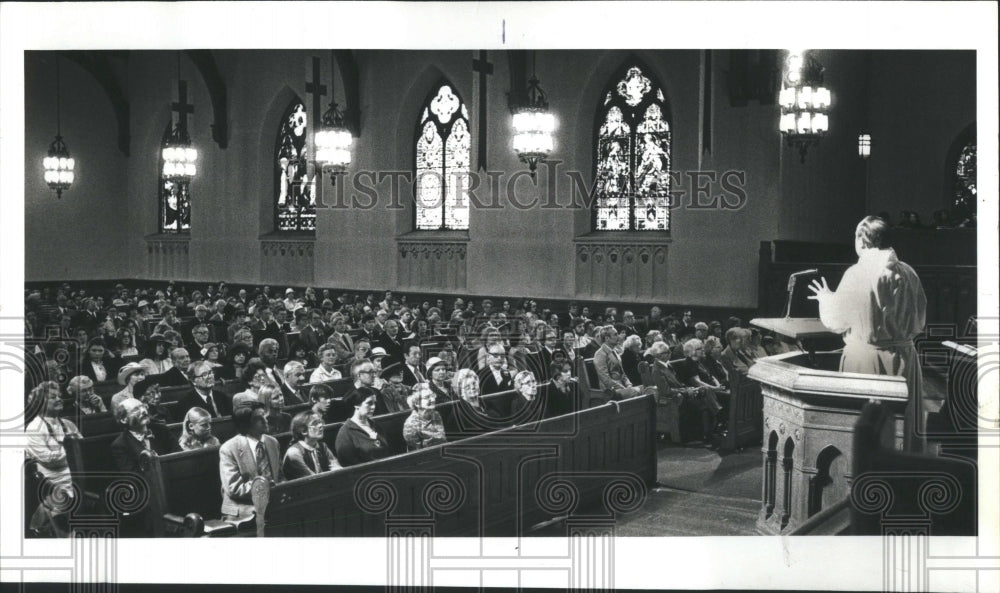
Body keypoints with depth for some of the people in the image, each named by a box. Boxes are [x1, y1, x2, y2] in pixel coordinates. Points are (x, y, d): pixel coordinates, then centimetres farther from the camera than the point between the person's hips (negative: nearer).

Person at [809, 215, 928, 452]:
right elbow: (920, 320, 9)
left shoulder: (856, 274, -12)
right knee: (902, 427, 12)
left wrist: (825, 298, 14)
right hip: (902, 356, 4)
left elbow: (836, 322, -5)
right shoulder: (907, 273, 0)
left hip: (865, 357, -4)